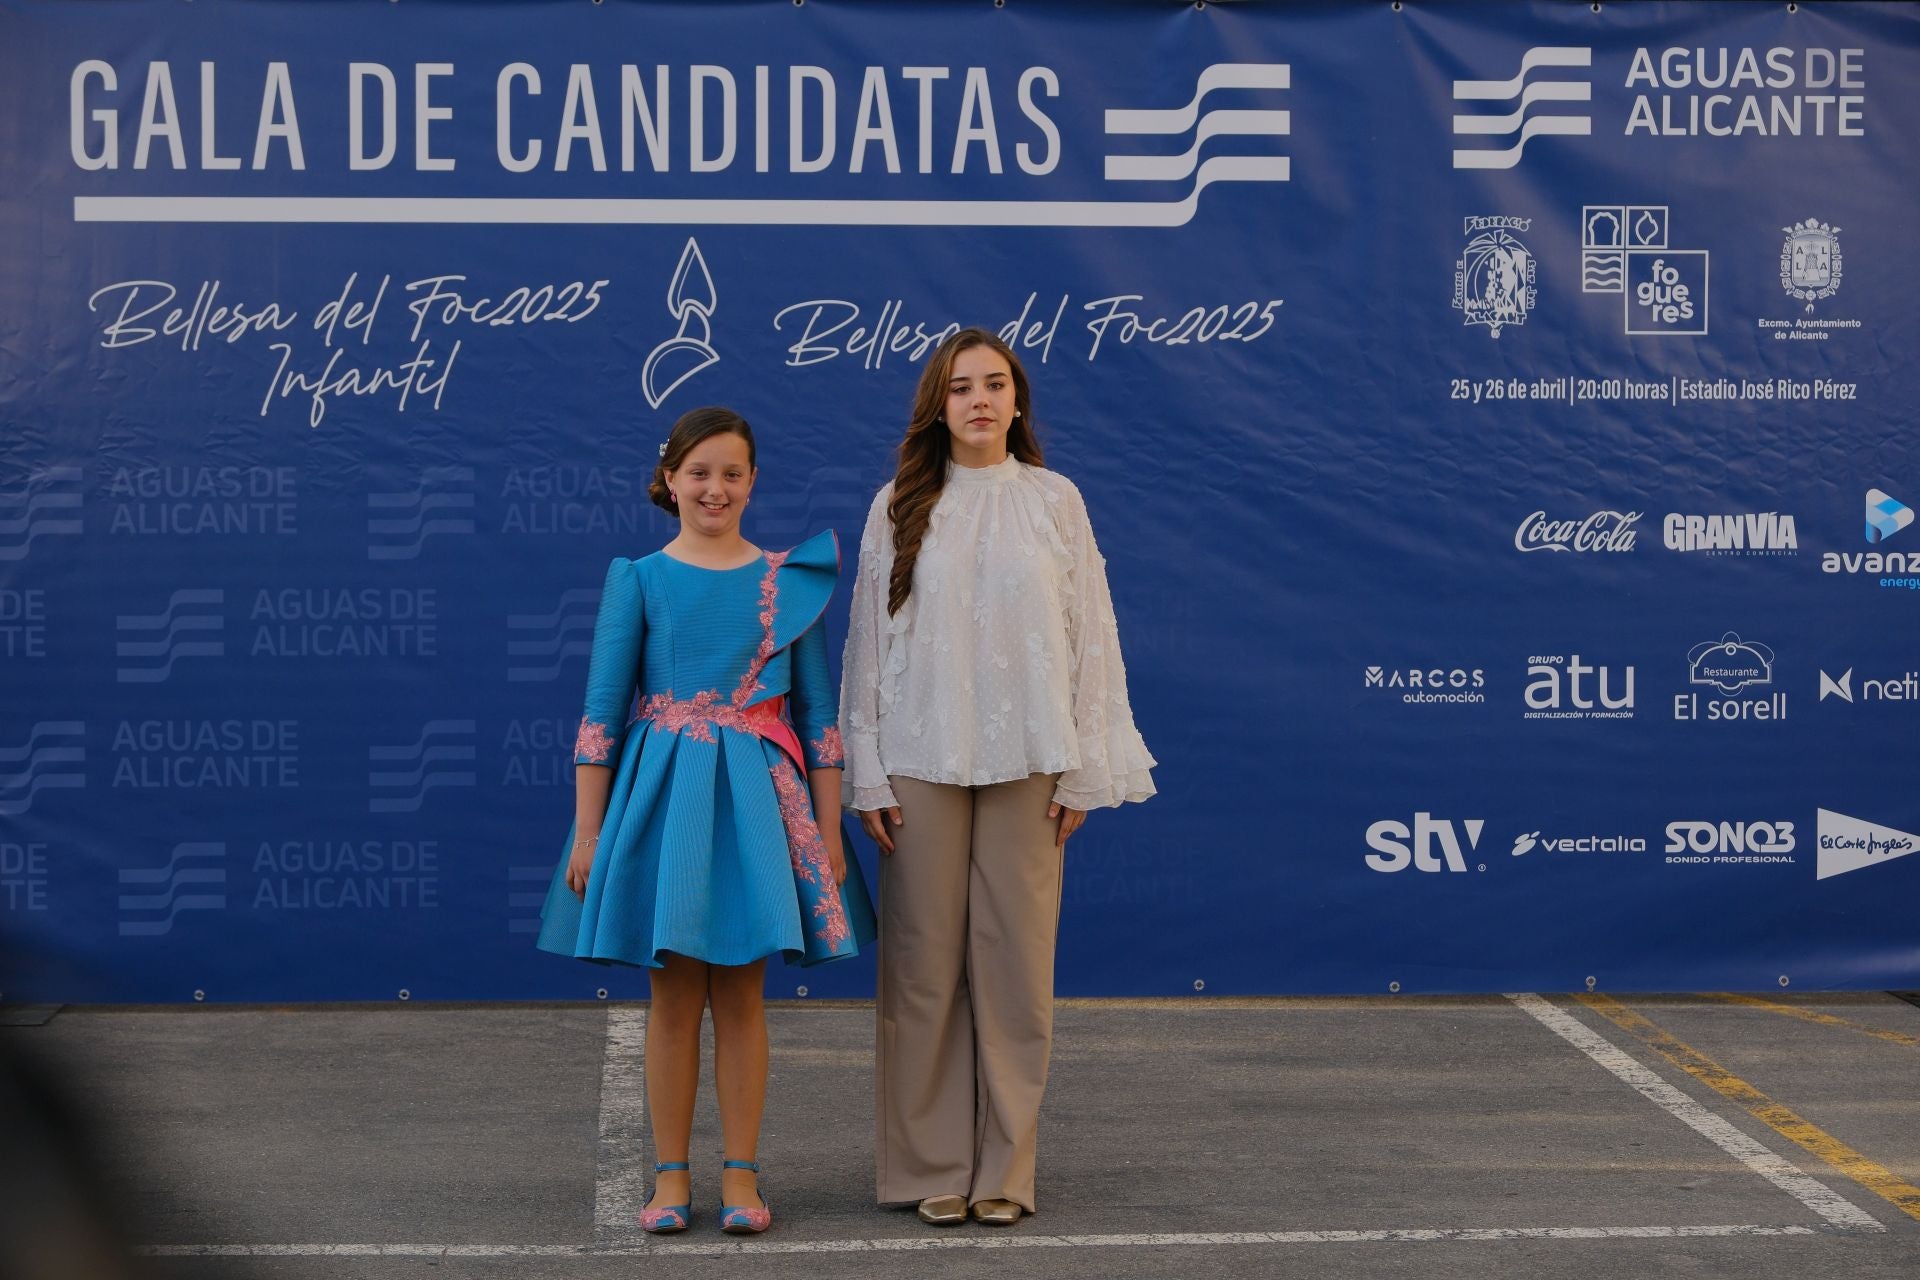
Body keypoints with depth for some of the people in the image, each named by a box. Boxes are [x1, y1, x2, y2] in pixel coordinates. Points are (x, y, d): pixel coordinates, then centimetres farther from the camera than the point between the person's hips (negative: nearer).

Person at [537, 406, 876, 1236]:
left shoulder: (790, 580, 5)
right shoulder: (639, 578, 2)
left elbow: (816, 714, 7)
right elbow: (602, 709, 1)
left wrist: (829, 830, 3)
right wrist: (586, 832, -2)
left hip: (757, 798, 1)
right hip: (661, 793, -1)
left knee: (741, 994, 4)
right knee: (673, 996, 3)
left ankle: (741, 1174, 11)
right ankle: (670, 1176, 11)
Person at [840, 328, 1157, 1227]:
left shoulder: (1054, 501, 4)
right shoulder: (900, 508, 4)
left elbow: (1090, 634, 5)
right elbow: (868, 640, 5)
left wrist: (1084, 774, 1)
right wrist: (867, 776, 0)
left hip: (1024, 765, 0)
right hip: (921, 765, 0)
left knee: (1015, 964, 1)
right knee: (925, 965, 1)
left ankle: (1004, 1170, 10)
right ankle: (931, 1168, 11)